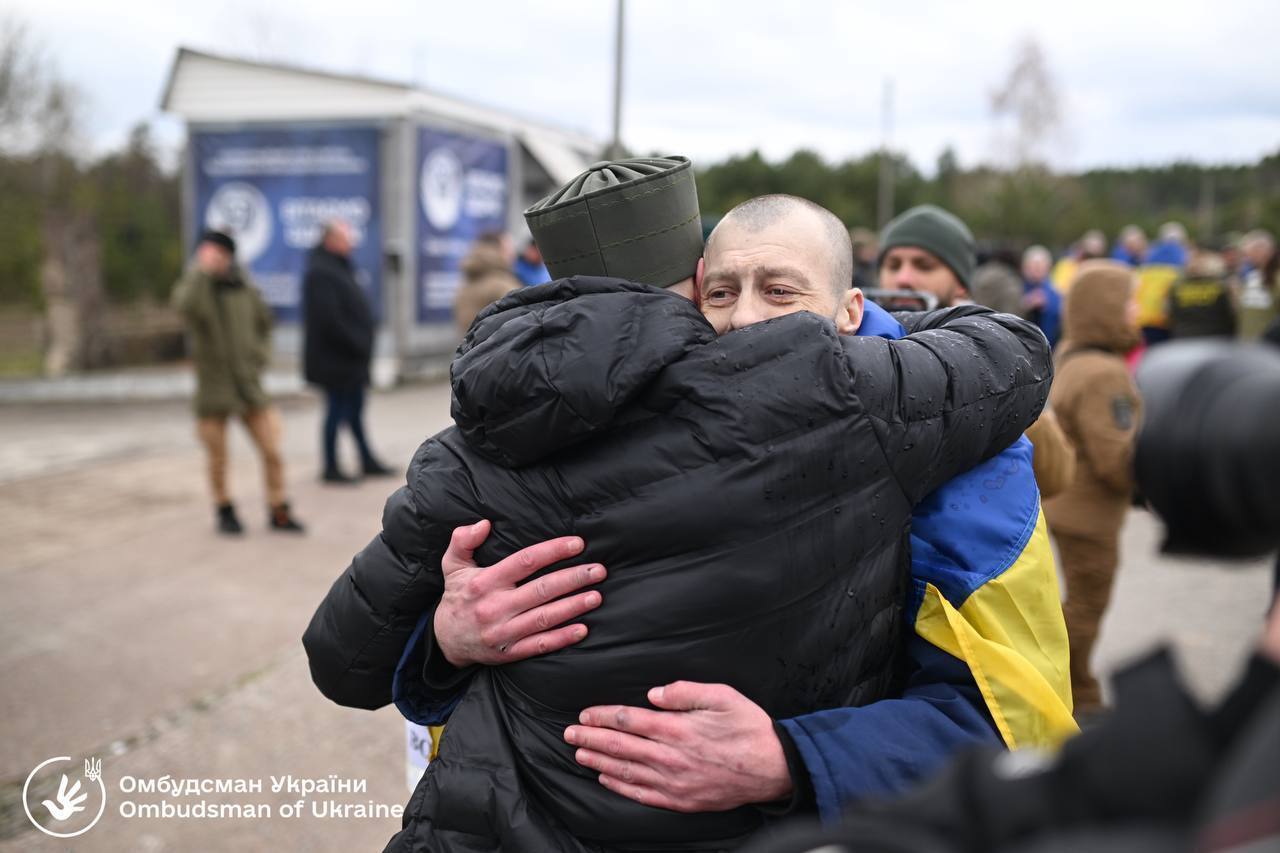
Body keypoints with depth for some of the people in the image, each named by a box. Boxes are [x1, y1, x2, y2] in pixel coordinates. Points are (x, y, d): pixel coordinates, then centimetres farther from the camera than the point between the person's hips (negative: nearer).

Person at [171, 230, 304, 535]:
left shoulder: (244, 287, 4)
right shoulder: (191, 286, -6)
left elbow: (264, 322, 20)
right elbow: (186, 305, -32)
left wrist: (260, 356, 8)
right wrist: (202, 269, -31)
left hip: (249, 384, 2)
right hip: (213, 389, -2)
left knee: (273, 454, 0)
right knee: (218, 461, 8)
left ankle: (279, 513, 14)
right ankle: (225, 512, 30)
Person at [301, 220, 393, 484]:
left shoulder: (339, 267, 15)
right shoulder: (321, 272, -17)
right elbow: (330, 319, -24)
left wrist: (362, 343, 10)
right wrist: (358, 344, -19)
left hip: (348, 356, 10)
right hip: (334, 359, -10)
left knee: (354, 408, 15)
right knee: (338, 410, -3)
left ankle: (367, 461, 24)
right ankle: (331, 468, 7)